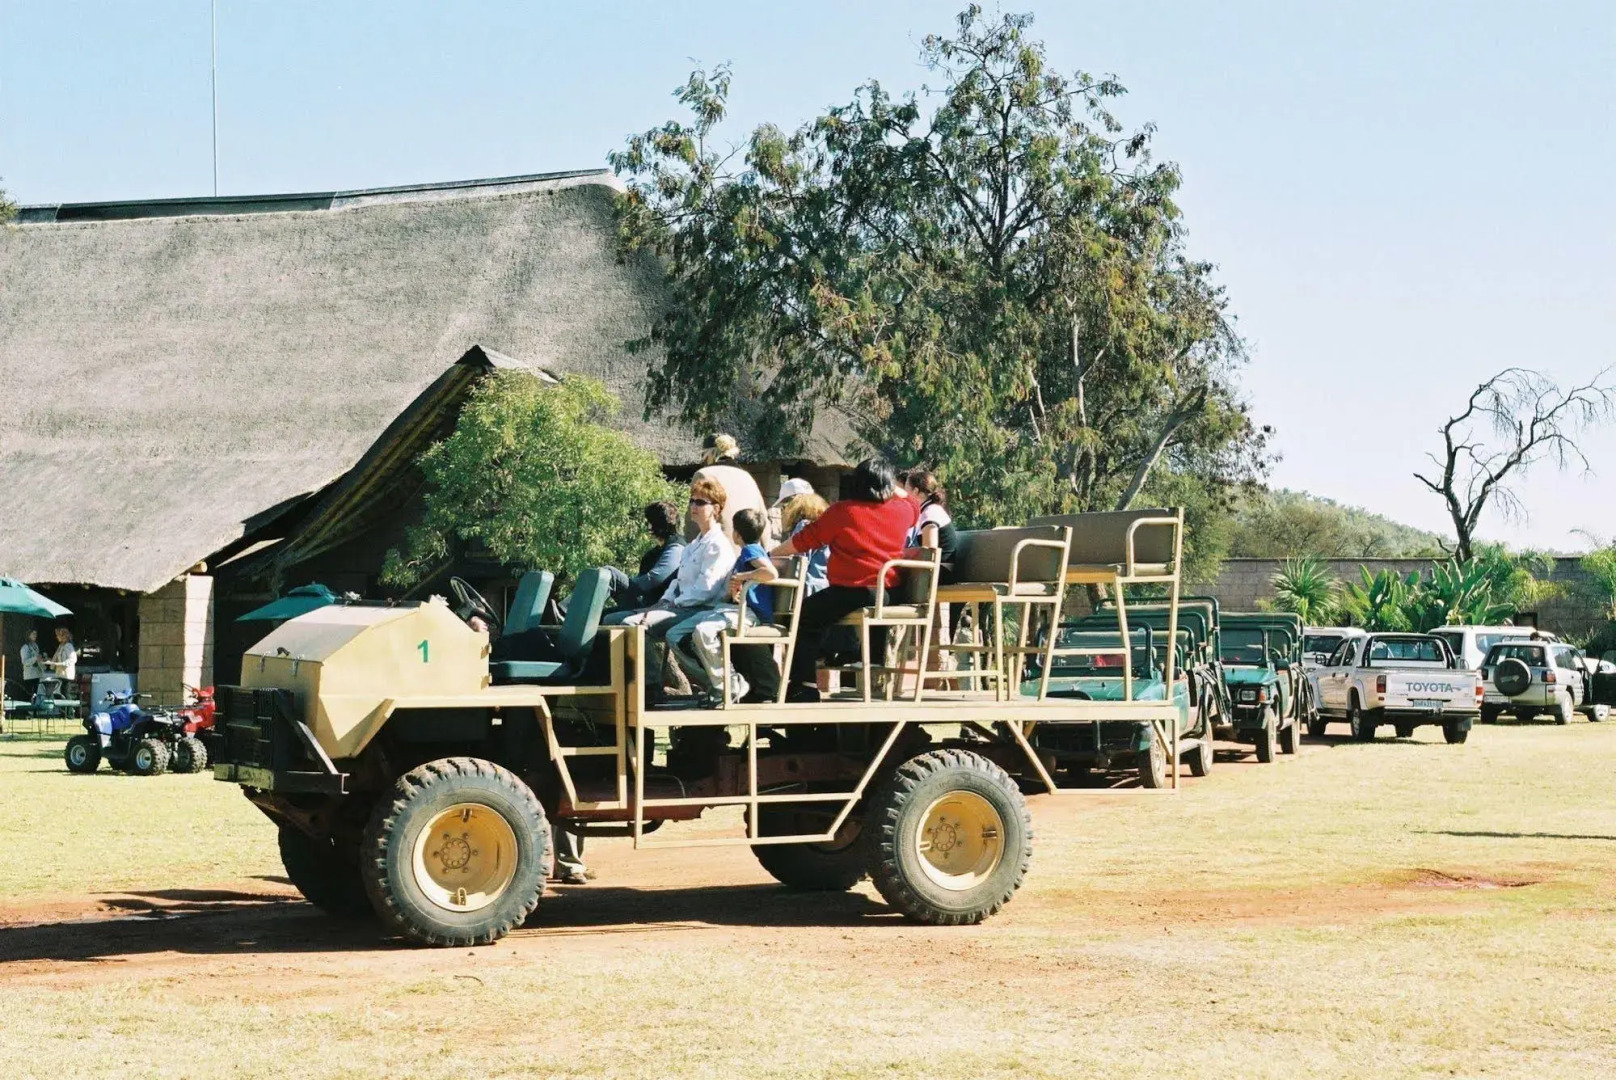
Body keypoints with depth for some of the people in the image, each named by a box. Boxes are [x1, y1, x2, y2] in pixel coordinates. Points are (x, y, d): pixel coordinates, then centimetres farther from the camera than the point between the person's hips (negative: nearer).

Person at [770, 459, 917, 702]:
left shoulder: (843, 511, -5)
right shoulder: (902, 510, 6)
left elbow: (803, 540, 2)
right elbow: (911, 502, 33)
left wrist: (772, 554, 15)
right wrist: (888, 483, 38)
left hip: (850, 592, -5)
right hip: (889, 593, 5)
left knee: (805, 618, 13)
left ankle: (805, 687, 5)